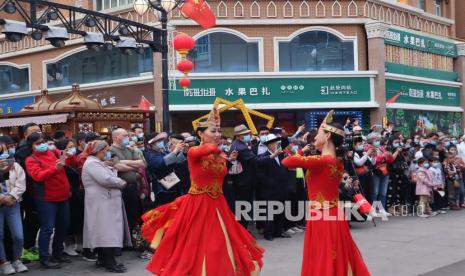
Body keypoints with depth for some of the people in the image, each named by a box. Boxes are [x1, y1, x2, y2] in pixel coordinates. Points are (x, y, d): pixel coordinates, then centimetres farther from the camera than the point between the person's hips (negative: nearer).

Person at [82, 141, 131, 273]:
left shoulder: (98, 163, 20)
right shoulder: (92, 163, -14)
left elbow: (110, 176, 21)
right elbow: (106, 179, -24)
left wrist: (112, 168, 1)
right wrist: (122, 183, -11)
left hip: (106, 202, 11)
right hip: (102, 203, -11)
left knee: (104, 232, 13)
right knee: (108, 232, -11)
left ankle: (103, 259, 20)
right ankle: (110, 263, -11)